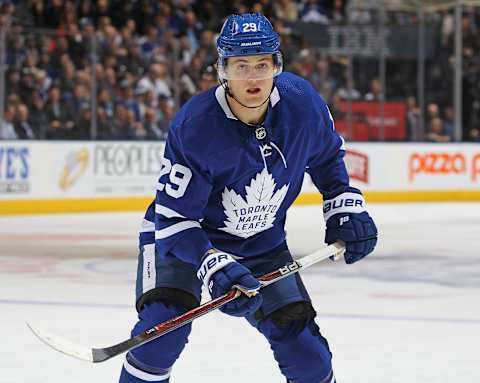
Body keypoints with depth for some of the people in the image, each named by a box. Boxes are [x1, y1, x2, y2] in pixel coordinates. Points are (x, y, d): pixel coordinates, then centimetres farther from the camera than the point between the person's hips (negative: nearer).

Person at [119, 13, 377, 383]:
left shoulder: (302, 101, -18)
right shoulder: (195, 126, -30)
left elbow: (327, 154, 6)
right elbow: (174, 219, -27)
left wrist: (344, 206, -1)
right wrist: (214, 265, -39)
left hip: (262, 242, 4)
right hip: (182, 234, -3)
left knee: (299, 336, 0)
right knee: (164, 324, -25)